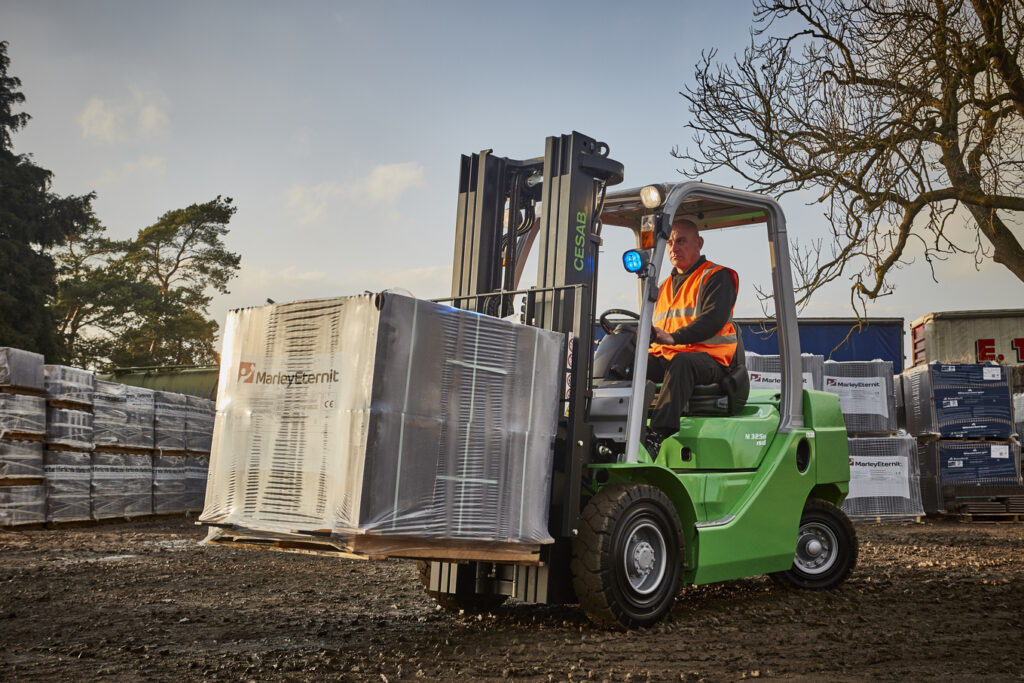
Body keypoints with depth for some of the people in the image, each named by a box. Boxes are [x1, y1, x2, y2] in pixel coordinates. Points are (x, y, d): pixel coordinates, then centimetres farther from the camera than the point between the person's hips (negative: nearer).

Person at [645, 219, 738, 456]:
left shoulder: (717, 277, 5)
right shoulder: (665, 287, 28)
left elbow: (714, 319, -12)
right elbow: (655, 328, 27)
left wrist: (673, 337, -26)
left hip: (708, 359, -6)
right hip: (664, 357, 6)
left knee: (681, 362, -40)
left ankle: (659, 435, -49)